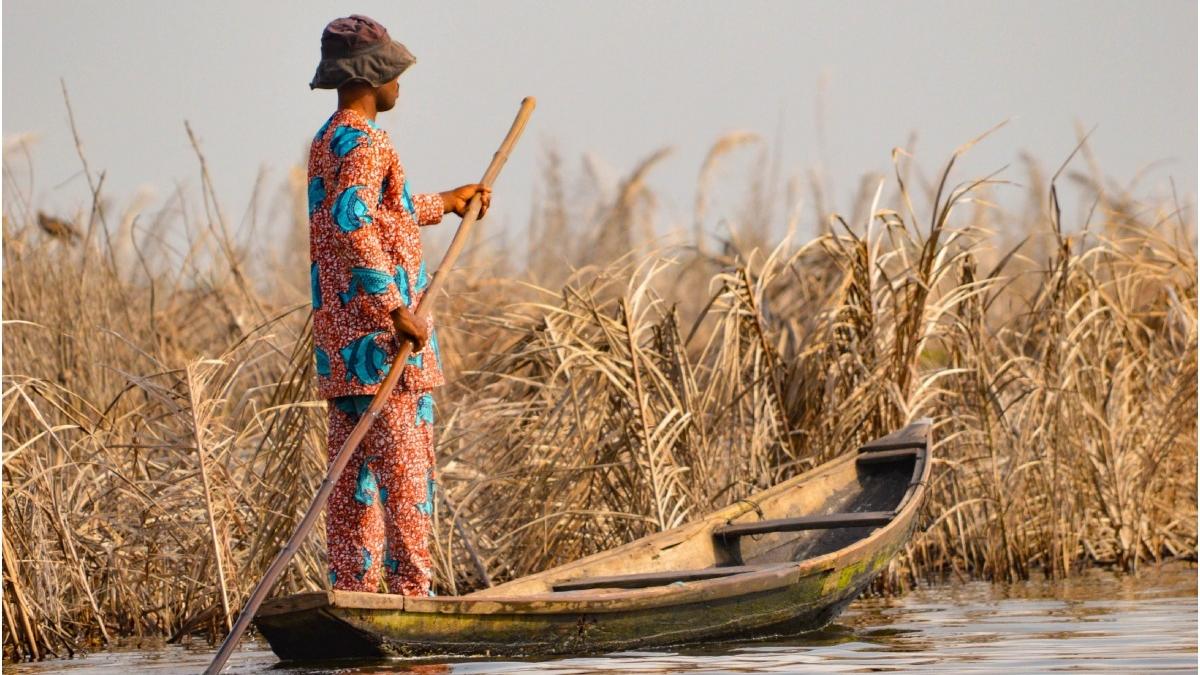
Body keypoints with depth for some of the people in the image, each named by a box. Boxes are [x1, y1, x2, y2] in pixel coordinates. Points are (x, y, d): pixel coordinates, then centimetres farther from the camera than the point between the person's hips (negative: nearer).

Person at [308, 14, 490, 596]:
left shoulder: (326, 143, 19)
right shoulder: (363, 143, -13)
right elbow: (353, 225, -27)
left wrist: (446, 203, 49)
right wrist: (396, 309, -26)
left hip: (339, 333, 10)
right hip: (377, 337, -10)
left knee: (353, 474, 10)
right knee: (403, 471, -7)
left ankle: (351, 592, 11)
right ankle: (411, 593, -7)